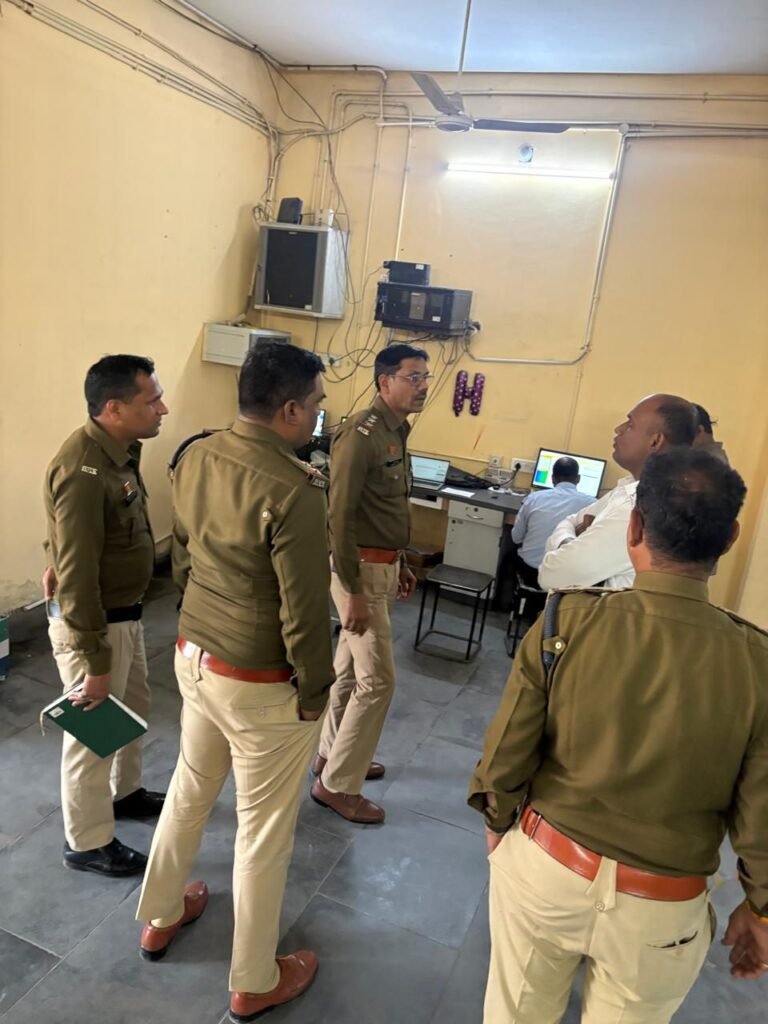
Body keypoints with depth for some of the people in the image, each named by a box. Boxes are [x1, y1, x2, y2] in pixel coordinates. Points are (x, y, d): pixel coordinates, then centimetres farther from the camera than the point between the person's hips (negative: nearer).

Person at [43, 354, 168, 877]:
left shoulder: (120, 450, 1)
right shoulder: (84, 471, -29)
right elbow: (77, 575, -28)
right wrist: (93, 661, -24)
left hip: (124, 612, 9)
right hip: (92, 620, -9)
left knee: (134, 705, 25)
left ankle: (126, 791, 49)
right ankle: (87, 844, 29)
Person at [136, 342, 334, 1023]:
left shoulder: (196, 458, -3)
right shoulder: (292, 490, -28)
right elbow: (305, 610, -23)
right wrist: (315, 691, -8)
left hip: (193, 656, 8)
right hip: (262, 684, -7)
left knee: (189, 791, 28)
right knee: (264, 832, 13)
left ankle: (159, 918, 52)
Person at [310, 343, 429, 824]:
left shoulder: (397, 431, 11)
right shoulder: (362, 434, -19)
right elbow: (340, 517, -23)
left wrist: (400, 563, 20)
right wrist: (353, 591, -23)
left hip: (382, 564, 9)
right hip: (361, 568, -9)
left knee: (351, 668, 19)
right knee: (377, 679, -4)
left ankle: (333, 754, 36)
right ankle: (337, 784, 11)